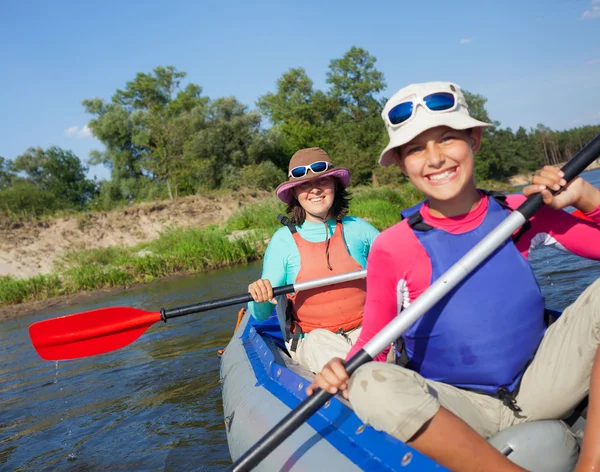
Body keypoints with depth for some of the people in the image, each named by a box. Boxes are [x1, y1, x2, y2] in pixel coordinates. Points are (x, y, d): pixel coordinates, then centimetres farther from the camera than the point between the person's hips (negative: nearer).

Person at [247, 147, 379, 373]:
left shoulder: (356, 228, 3)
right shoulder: (283, 240, 0)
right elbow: (261, 315, 2)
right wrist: (258, 297, -21)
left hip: (365, 330, 1)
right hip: (313, 339, 0)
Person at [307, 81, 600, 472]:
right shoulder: (392, 248, -10)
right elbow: (372, 343, -6)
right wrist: (345, 373, -26)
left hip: (537, 389, 3)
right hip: (458, 411, -2)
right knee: (370, 384, -34)